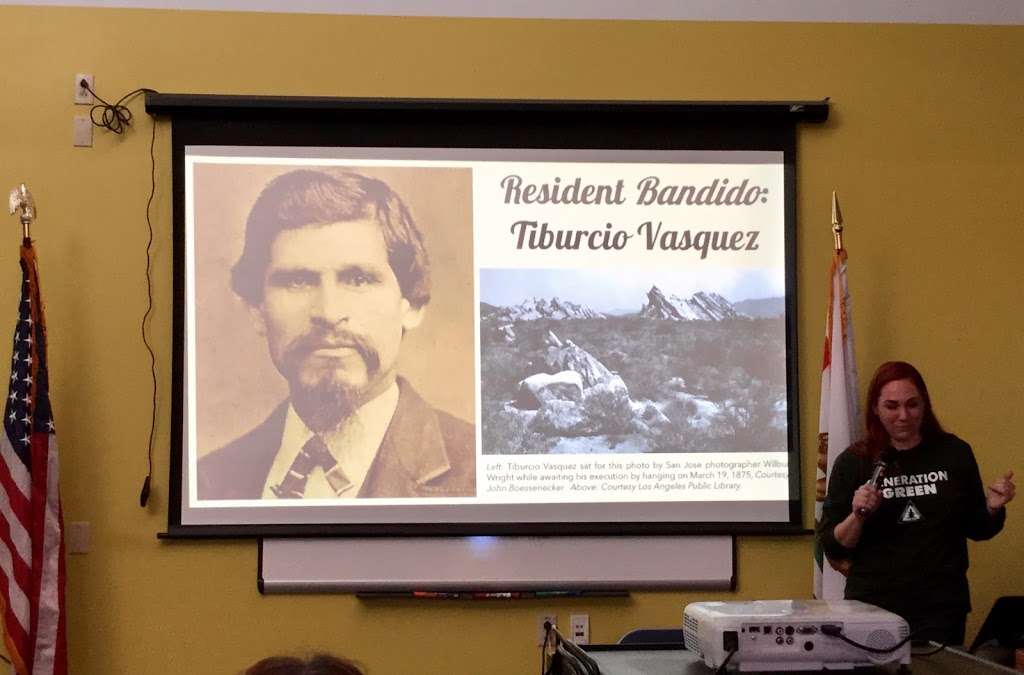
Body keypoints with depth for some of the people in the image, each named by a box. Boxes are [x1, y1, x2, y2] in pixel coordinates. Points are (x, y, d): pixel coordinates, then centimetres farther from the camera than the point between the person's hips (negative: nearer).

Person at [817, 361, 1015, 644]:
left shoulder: (954, 453, 2)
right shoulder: (853, 462, -1)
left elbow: (976, 530, 13)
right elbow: (832, 547, 0)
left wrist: (993, 508, -6)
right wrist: (858, 516, -16)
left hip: (942, 608, 1)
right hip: (873, 606, -1)